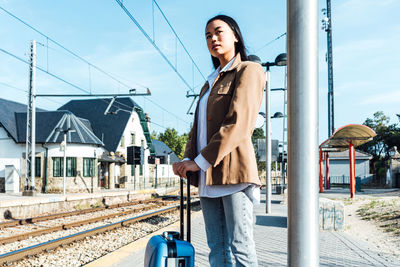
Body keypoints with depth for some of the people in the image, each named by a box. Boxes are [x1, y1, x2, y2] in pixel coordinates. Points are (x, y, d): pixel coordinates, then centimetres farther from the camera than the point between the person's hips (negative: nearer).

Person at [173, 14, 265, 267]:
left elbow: (239, 122, -13)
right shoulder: (210, 83, 24)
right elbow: (197, 127, 18)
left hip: (233, 169, -7)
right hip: (208, 176, 8)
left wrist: (201, 161, -15)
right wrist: (188, 160, -1)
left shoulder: (248, 70, -1)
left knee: (240, 245, -7)